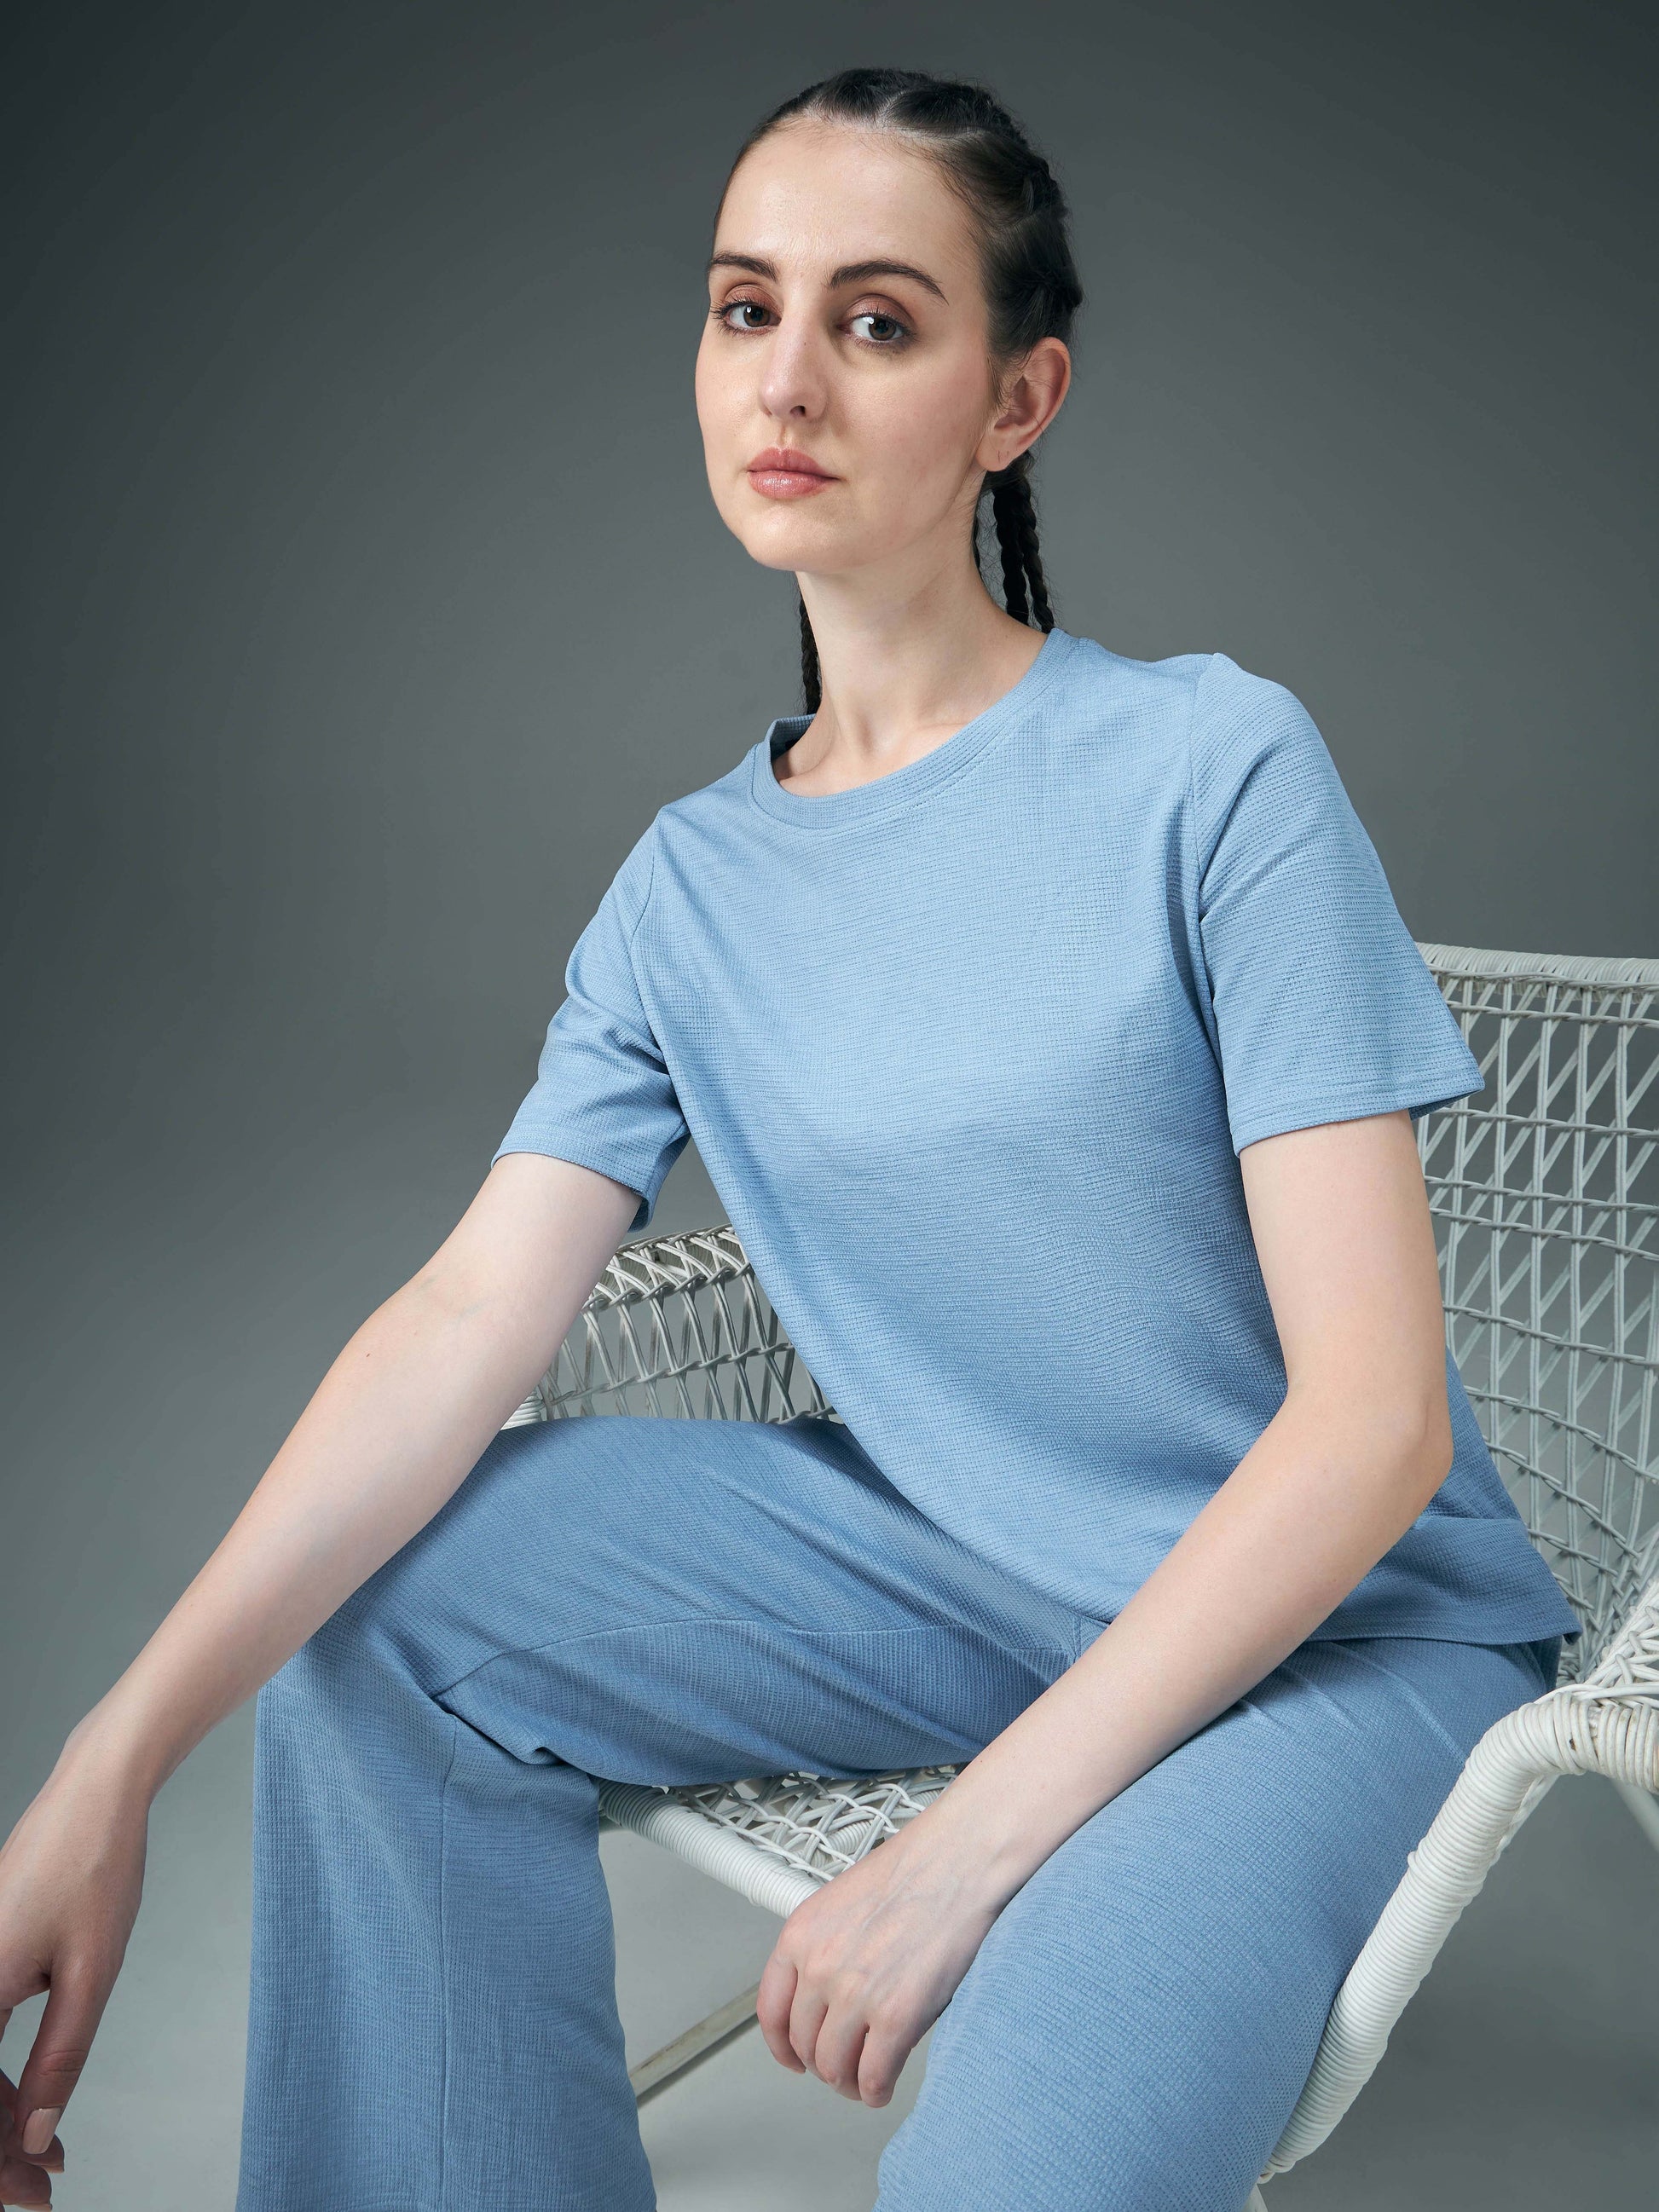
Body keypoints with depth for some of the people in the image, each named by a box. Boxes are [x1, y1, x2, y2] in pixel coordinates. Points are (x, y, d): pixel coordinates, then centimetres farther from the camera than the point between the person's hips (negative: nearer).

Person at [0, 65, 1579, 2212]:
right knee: (380, 1608, -10)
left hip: (1338, 1615, -4)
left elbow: (1375, 1414, -18)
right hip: (947, 1556, 5)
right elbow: (468, 1317, -9)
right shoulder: (689, 884, 1)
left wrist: (977, 1835, -23)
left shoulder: (1217, 765, -15)